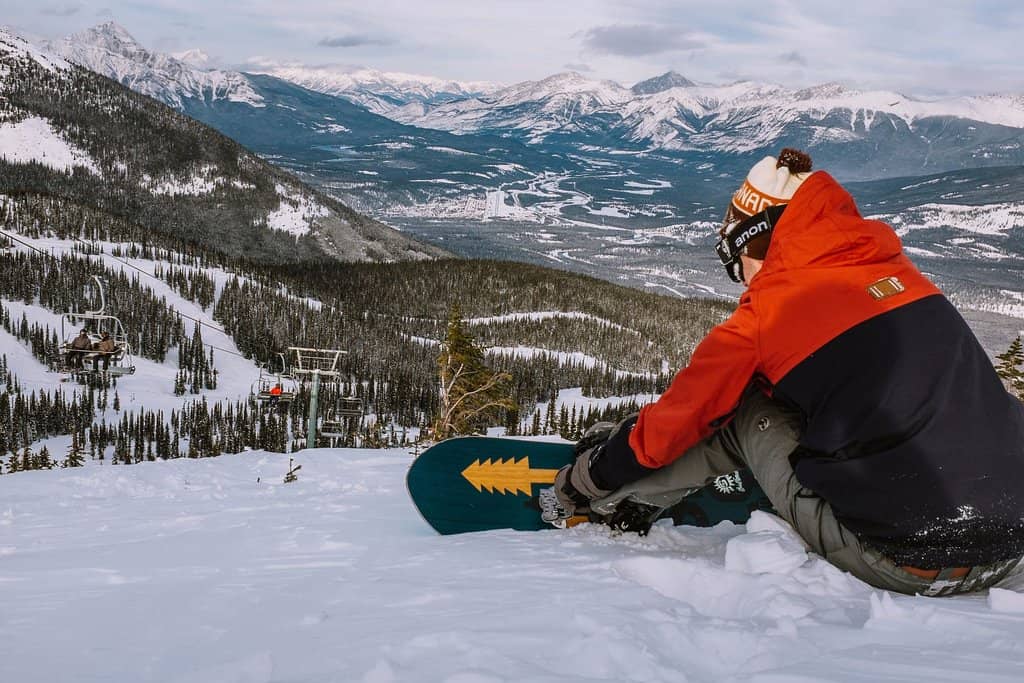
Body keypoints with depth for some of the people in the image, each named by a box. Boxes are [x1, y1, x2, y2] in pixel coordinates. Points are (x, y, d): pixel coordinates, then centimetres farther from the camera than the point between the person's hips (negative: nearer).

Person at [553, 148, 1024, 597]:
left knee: (745, 412, 12)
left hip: (904, 565, -5)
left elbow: (680, 416, 8)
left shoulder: (764, 315, -5)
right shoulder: (900, 271, 11)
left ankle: (614, 501, 28)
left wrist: (592, 478, 26)